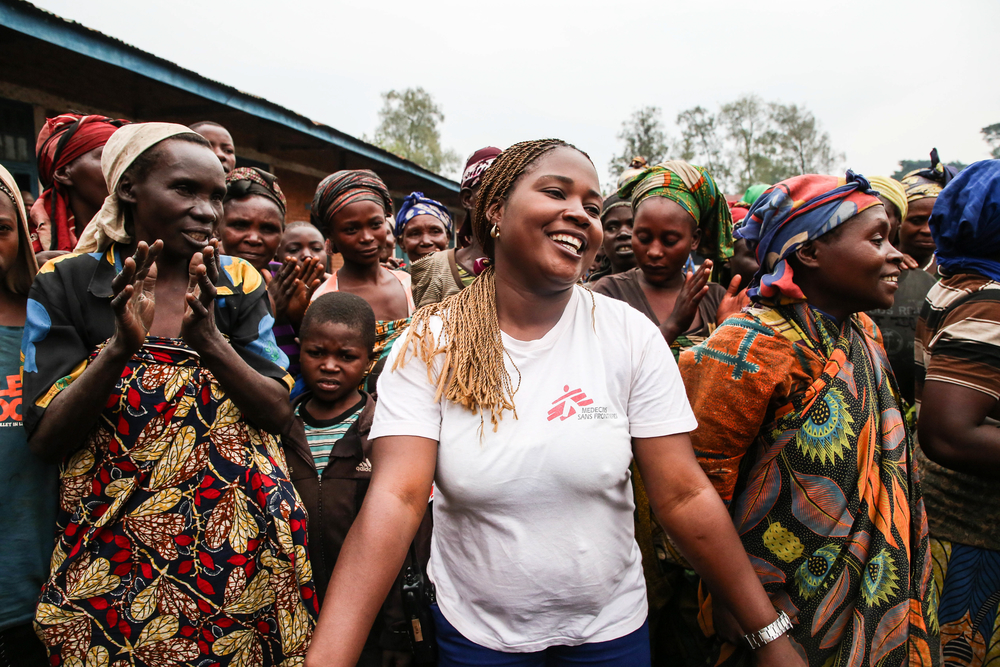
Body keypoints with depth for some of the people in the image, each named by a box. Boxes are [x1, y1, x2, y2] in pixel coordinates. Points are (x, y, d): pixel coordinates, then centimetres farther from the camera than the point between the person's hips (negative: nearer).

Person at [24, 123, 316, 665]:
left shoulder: (239, 283, 0)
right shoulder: (65, 285, -3)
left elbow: (279, 415, -5)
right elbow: (46, 441, -7)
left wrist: (210, 341, -21)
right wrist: (122, 346, -23)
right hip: (114, 554, -1)